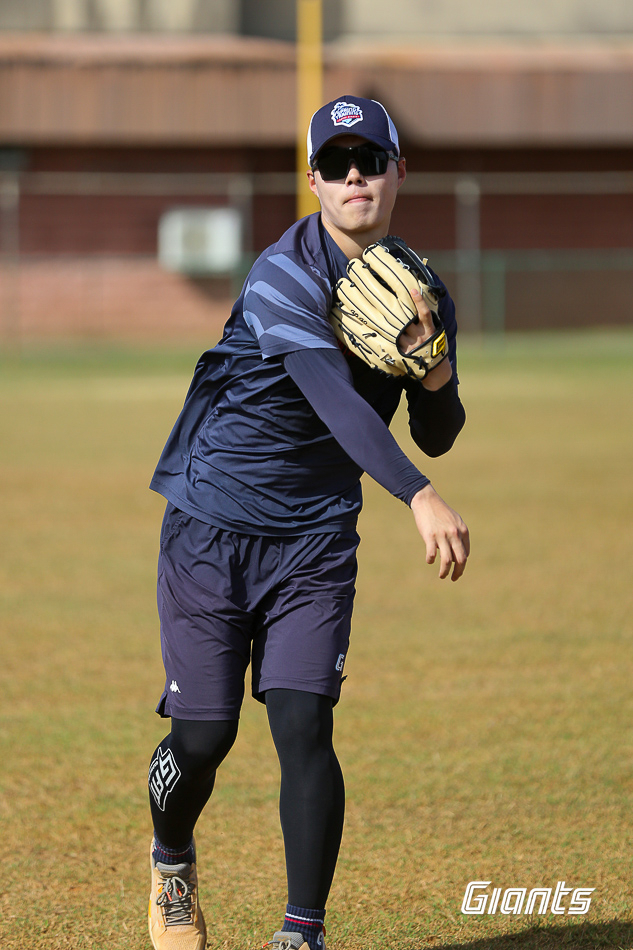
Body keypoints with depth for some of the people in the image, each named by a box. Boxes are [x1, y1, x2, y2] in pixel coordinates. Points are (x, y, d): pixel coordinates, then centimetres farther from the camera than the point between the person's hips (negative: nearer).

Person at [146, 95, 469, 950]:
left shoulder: (417, 290, 2)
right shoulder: (287, 276, -20)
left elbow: (436, 438, 7)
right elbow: (335, 400, -34)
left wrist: (435, 369, -16)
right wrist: (421, 498, -47)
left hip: (315, 541, 3)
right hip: (211, 531, -3)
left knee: (304, 727, -12)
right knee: (203, 737, 0)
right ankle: (172, 864, 33)